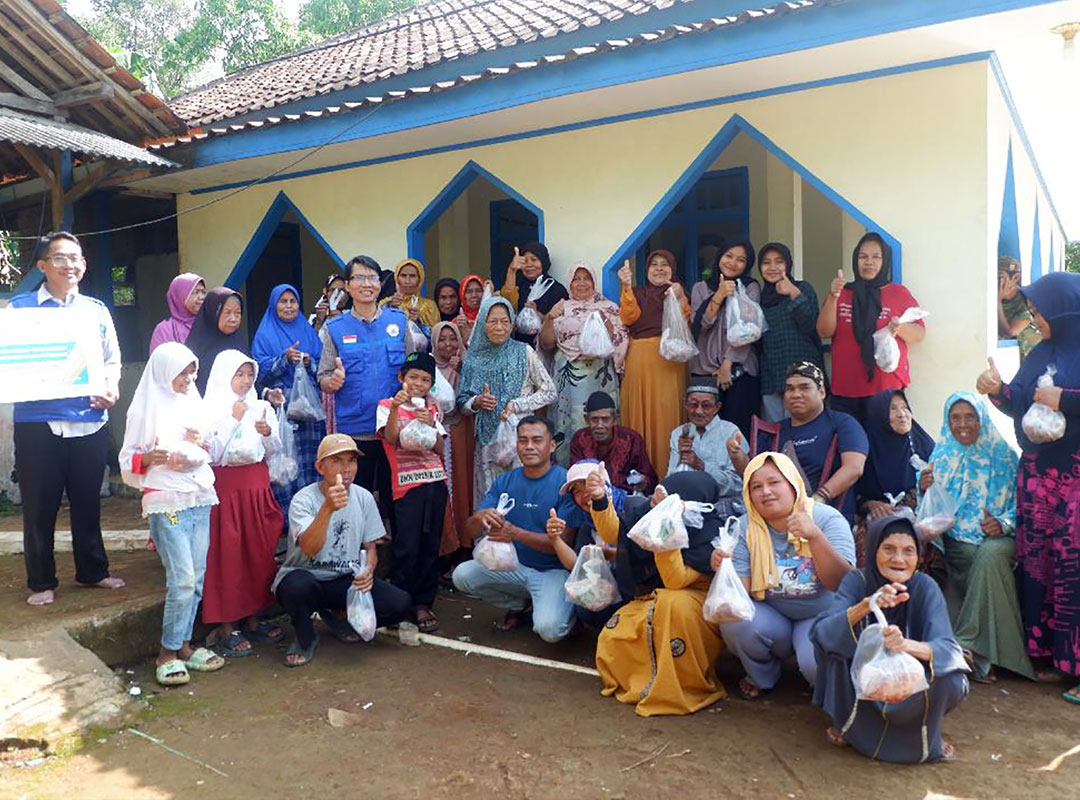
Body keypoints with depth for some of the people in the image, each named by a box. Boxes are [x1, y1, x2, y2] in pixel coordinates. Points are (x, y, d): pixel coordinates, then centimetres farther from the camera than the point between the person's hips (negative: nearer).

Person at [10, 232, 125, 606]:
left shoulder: (96, 310, 12)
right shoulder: (20, 307, 4)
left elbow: (112, 359, 14)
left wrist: (112, 389, -4)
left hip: (90, 421, 3)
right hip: (38, 423, -2)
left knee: (88, 501, 12)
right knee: (40, 505, 4)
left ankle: (93, 571, 26)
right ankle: (41, 582, 18)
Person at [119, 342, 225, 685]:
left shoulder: (193, 403, 12)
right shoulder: (146, 408, -3)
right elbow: (128, 460, -2)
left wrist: (200, 445, -1)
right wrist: (148, 458, -22)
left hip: (199, 498, 5)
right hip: (166, 502, -5)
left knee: (196, 579, 7)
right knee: (182, 580, -9)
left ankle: (183, 644, 18)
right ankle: (168, 653, 6)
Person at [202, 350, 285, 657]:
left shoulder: (261, 407, 8)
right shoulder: (211, 410, -5)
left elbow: (274, 451, 10)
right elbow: (212, 455, -13)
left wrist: (268, 433, -11)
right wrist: (234, 420, -14)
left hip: (257, 487, 5)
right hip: (226, 487, -5)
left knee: (260, 554, 7)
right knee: (227, 556, -2)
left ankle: (253, 619, 20)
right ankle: (226, 628, 8)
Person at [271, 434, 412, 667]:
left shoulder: (364, 497, -1)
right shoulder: (303, 499, -15)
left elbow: (370, 547, 7)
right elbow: (310, 549, -32)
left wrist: (368, 571, -15)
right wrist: (328, 508, -46)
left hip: (346, 580, 4)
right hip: (305, 576, -4)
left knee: (401, 604, -17)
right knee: (298, 586, -40)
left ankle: (337, 617, 11)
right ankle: (305, 638, -4)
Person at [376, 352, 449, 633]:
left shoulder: (433, 408, 14)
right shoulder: (387, 405, 3)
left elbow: (440, 449, 6)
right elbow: (391, 439, -14)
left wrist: (430, 425, -11)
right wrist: (395, 408, -27)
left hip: (435, 481, 4)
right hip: (407, 484, -4)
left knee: (430, 546, 6)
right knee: (407, 547, -7)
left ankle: (423, 604, 15)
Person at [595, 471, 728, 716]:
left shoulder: (708, 535, -25)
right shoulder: (647, 512, -12)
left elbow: (676, 581, -34)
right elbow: (611, 533, 4)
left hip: (695, 605, -4)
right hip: (650, 601, 5)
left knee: (673, 603, -39)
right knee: (612, 640, -21)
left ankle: (688, 688, -18)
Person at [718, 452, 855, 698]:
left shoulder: (827, 518, -12)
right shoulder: (746, 527, -5)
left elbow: (844, 583, -24)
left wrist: (815, 536, -38)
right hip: (771, 615, 2)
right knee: (734, 622, -28)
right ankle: (762, 677, 6)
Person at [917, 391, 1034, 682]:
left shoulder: (1003, 454, 5)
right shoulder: (942, 454, 12)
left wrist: (1004, 523, -18)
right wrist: (924, 489, -11)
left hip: (996, 537, -2)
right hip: (954, 539, 2)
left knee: (991, 554, -34)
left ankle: (965, 643, -29)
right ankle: (979, 657, -23)